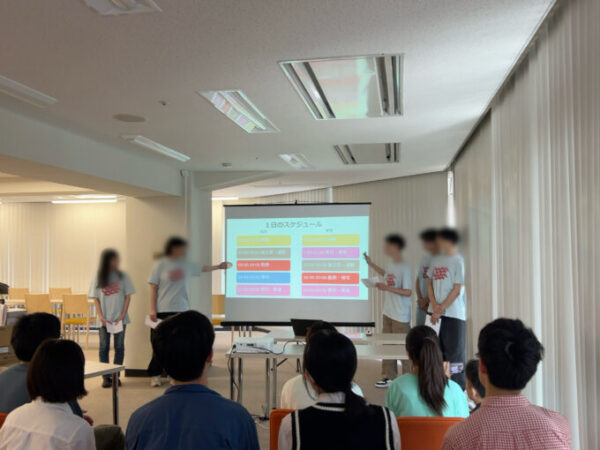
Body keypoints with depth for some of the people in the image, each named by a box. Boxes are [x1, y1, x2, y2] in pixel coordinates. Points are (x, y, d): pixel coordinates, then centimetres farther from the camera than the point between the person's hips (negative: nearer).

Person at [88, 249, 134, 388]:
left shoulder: (123, 277, 1)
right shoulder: (98, 279, 1)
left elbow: (127, 297, 1)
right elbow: (96, 299, 2)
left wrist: (122, 316, -8)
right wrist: (101, 317, -9)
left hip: (119, 319, 0)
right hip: (104, 319, 0)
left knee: (119, 347, 3)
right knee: (104, 347, 3)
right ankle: (105, 376, 11)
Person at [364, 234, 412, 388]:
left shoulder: (405, 268, -19)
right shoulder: (391, 263, 6)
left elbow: (408, 292, -20)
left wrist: (387, 288, -22)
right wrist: (371, 264, 26)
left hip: (401, 316, -8)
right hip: (388, 312, 8)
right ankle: (389, 376, 24)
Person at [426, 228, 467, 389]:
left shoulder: (458, 261, -7)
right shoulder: (436, 260, 12)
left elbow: (457, 289, -10)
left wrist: (441, 308, -10)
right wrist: (434, 305, -2)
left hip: (454, 314, -6)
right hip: (436, 314, 6)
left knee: (455, 351, -4)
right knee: (437, 351, 12)